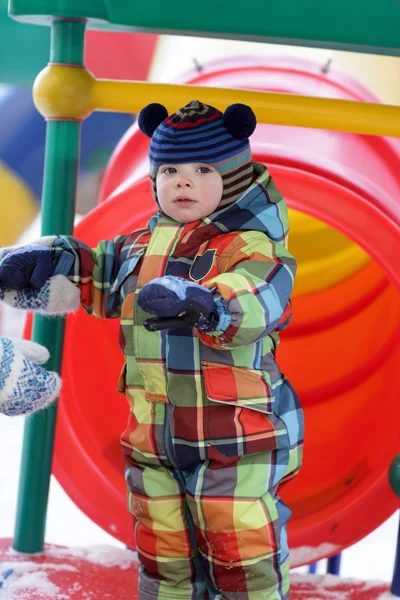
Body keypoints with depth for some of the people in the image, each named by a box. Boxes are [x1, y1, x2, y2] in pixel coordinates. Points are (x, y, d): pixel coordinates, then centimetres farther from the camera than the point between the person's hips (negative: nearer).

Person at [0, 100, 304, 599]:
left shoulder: (251, 247, -13)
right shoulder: (142, 248, 9)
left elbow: (253, 300, -33)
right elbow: (94, 273, 21)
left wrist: (200, 301, -54)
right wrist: (47, 261, -1)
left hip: (236, 443, -6)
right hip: (153, 443, 7)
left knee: (243, 559, 0)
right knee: (162, 556, 18)